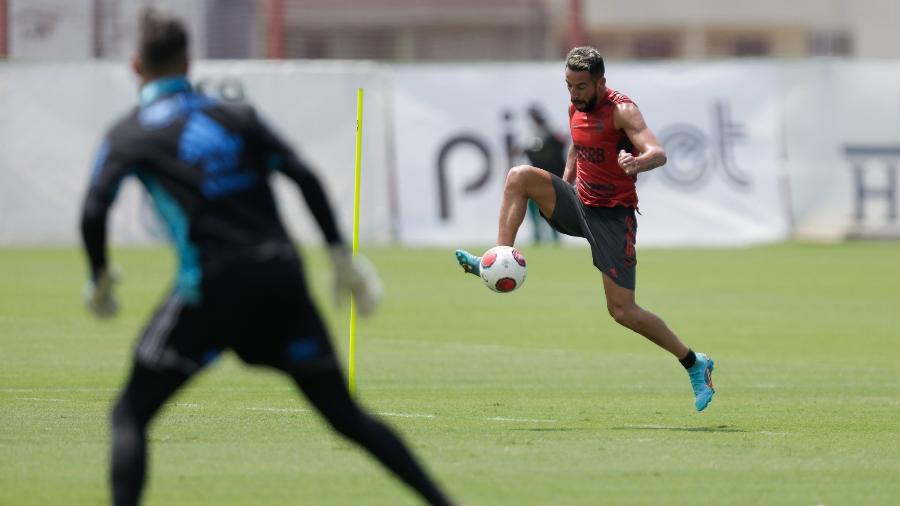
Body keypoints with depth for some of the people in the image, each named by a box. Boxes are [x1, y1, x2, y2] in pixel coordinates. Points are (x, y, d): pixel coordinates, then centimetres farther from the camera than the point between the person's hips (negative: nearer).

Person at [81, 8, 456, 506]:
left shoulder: (127, 135, 7)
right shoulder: (235, 116, 16)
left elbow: (93, 214, -6)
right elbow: (304, 177, 6)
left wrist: (99, 279, 10)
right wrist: (342, 257, 9)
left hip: (210, 286, -4)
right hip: (281, 276, 4)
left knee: (130, 415, 7)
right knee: (346, 414, 13)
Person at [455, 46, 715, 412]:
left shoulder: (621, 111, -17)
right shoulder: (576, 108, 6)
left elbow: (658, 154, -31)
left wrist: (638, 162, -53)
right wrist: (561, 195, 23)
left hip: (612, 216, -7)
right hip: (580, 204, 7)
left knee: (622, 310, -8)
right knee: (520, 176, -14)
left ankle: (694, 364, 8)